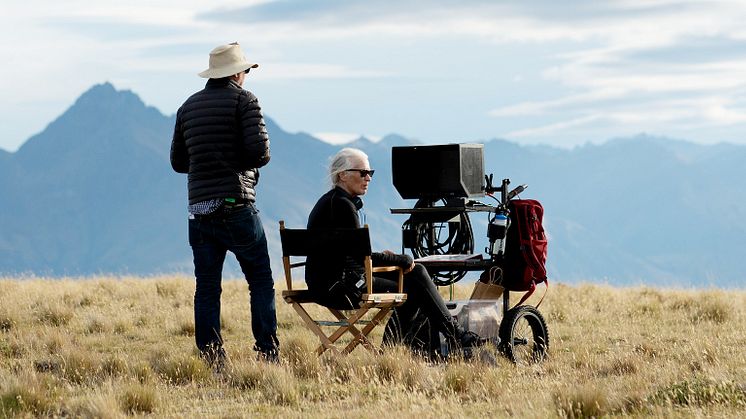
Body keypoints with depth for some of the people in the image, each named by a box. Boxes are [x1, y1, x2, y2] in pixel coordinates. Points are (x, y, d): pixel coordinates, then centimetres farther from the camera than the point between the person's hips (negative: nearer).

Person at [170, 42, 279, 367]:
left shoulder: (189, 106, 14)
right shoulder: (243, 100, -2)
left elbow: (178, 161, 17)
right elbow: (260, 152, -12)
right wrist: (244, 161, 9)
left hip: (199, 209, 5)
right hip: (236, 205, -5)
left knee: (207, 286, 6)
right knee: (261, 280, 4)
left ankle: (210, 357, 0)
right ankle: (267, 352, -2)